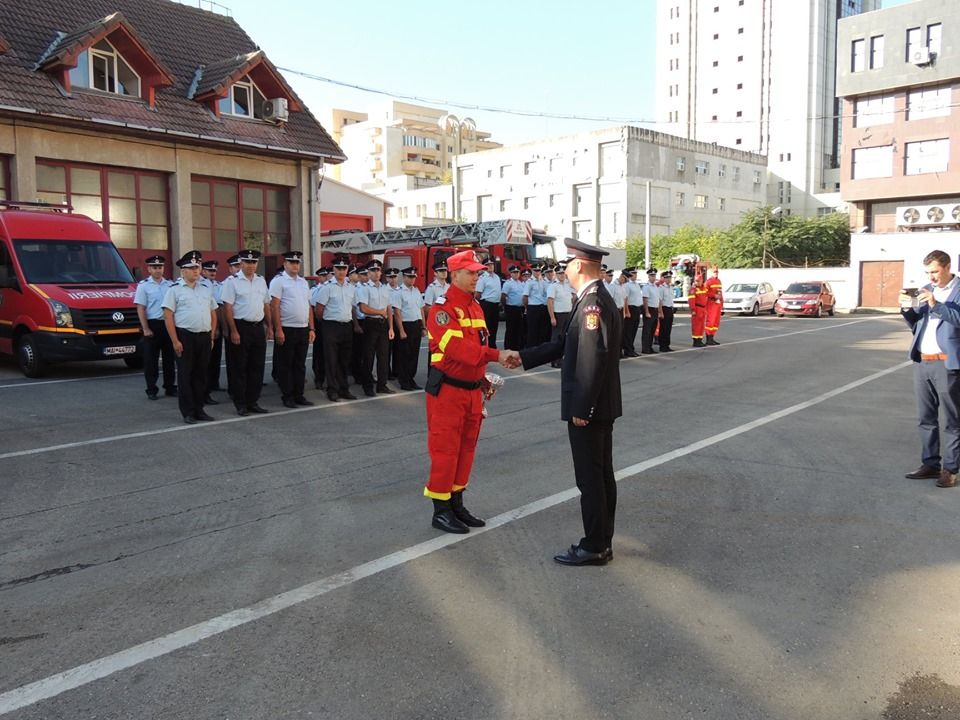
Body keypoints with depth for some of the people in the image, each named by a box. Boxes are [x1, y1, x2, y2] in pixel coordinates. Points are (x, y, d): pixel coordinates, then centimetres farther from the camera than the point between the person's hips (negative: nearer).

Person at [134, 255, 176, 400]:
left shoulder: (170, 284, 7)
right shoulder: (143, 285, -1)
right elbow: (140, 309, -5)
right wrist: (146, 329, -10)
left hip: (168, 324, 3)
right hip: (152, 324, -3)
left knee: (169, 358, 10)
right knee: (151, 360, 2)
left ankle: (170, 387, 19)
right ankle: (151, 390, 10)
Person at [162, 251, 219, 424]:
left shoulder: (206, 289, 14)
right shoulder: (175, 289, -2)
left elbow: (213, 314, 18)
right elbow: (168, 316, -8)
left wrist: (211, 336, 9)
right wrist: (175, 341, -13)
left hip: (204, 337, 5)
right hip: (185, 337, -5)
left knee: (201, 374, 10)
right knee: (185, 375, 1)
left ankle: (199, 409, 18)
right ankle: (188, 412, 8)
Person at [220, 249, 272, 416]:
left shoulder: (261, 281, 11)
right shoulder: (232, 282, -6)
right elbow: (228, 308, -10)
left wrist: (270, 327, 11)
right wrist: (234, 331, -15)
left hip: (258, 327, 6)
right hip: (240, 327, -5)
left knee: (257, 367, 9)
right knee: (239, 368, 2)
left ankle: (253, 402, 20)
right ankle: (240, 405, 11)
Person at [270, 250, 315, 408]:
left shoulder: (304, 282, 14)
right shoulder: (278, 281, -5)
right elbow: (274, 306, -11)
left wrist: (311, 329, 10)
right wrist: (278, 330, -17)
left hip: (303, 330, 6)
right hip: (287, 330, -6)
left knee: (300, 364, 11)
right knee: (285, 365, 2)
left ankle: (299, 395, 19)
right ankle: (287, 397, 10)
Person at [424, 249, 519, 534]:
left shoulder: (475, 306, 12)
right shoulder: (442, 309, -15)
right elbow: (457, 347, -29)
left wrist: (483, 377, 12)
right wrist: (497, 355, -34)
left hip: (472, 390, 8)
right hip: (447, 390, -8)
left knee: (466, 448, 14)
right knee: (445, 449, -1)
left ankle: (456, 504, 26)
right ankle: (441, 511, 10)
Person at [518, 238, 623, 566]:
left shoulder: (593, 302, -20)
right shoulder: (594, 299, 13)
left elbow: (593, 359, -25)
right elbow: (564, 343, 16)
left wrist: (580, 408, -22)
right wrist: (523, 357, 17)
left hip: (589, 408, -10)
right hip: (600, 406, 10)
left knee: (590, 478, -1)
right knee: (601, 475, 15)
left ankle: (594, 547, 10)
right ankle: (602, 542, 26)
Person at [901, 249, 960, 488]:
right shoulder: (925, 291, 14)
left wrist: (936, 305, -24)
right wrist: (907, 310, -3)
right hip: (922, 362, 6)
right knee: (926, 419, 12)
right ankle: (930, 464, 21)